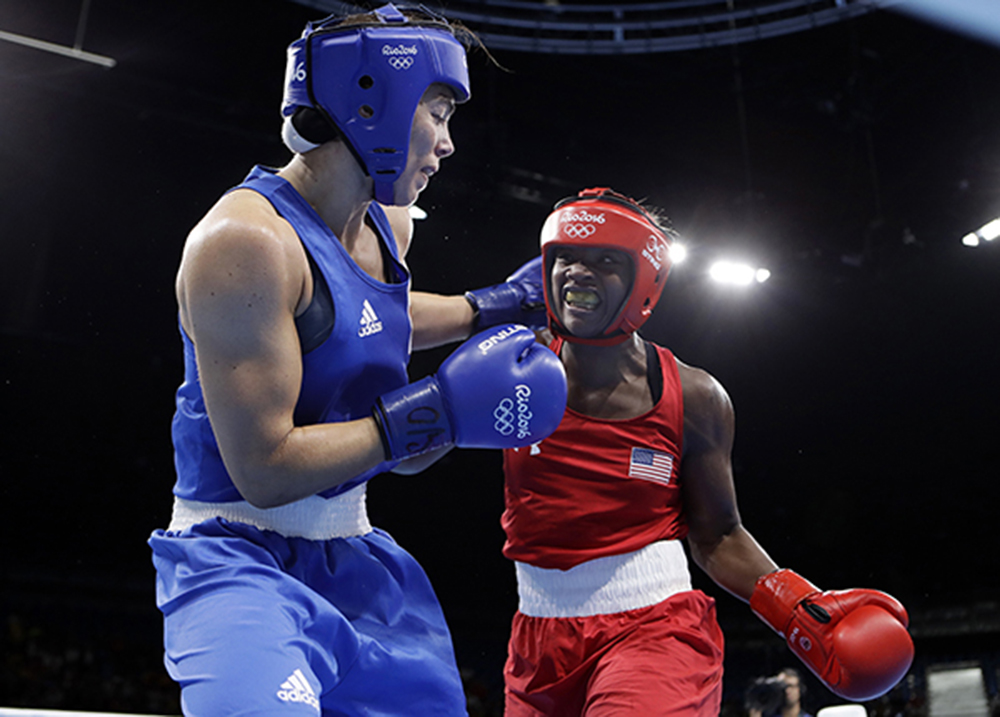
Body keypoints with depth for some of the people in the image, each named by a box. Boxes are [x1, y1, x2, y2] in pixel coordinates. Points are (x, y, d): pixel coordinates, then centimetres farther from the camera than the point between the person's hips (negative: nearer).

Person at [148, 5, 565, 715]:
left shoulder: (389, 225, 5)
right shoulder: (247, 239, -22)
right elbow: (264, 471, -24)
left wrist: (495, 306, 20)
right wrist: (436, 410, -21)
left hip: (351, 553, 8)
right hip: (240, 559, -8)